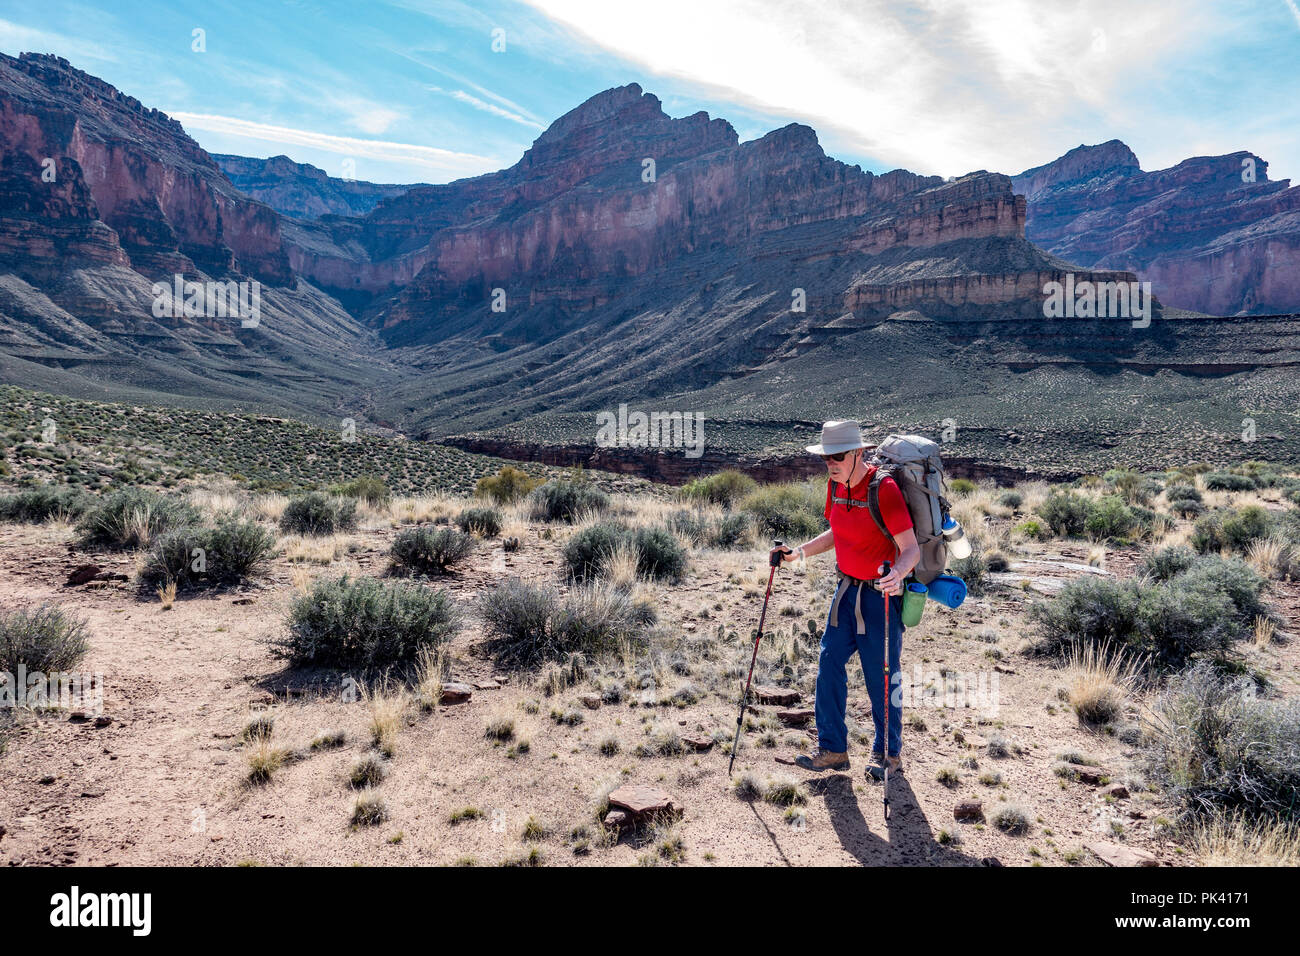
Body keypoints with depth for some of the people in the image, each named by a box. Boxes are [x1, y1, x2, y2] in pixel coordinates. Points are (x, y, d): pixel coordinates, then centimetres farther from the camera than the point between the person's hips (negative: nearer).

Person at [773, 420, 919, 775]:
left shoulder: (884, 489, -21)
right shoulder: (836, 486, 2)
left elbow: (912, 549, -24)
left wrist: (897, 573, -44)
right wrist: (798, 552, 10)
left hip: (881, 594, -7)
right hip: (847, 588, 7)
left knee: (881, 677, 3)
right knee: (829, 664, 6)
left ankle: (889, 754, 23)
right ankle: (832, 750, 18)